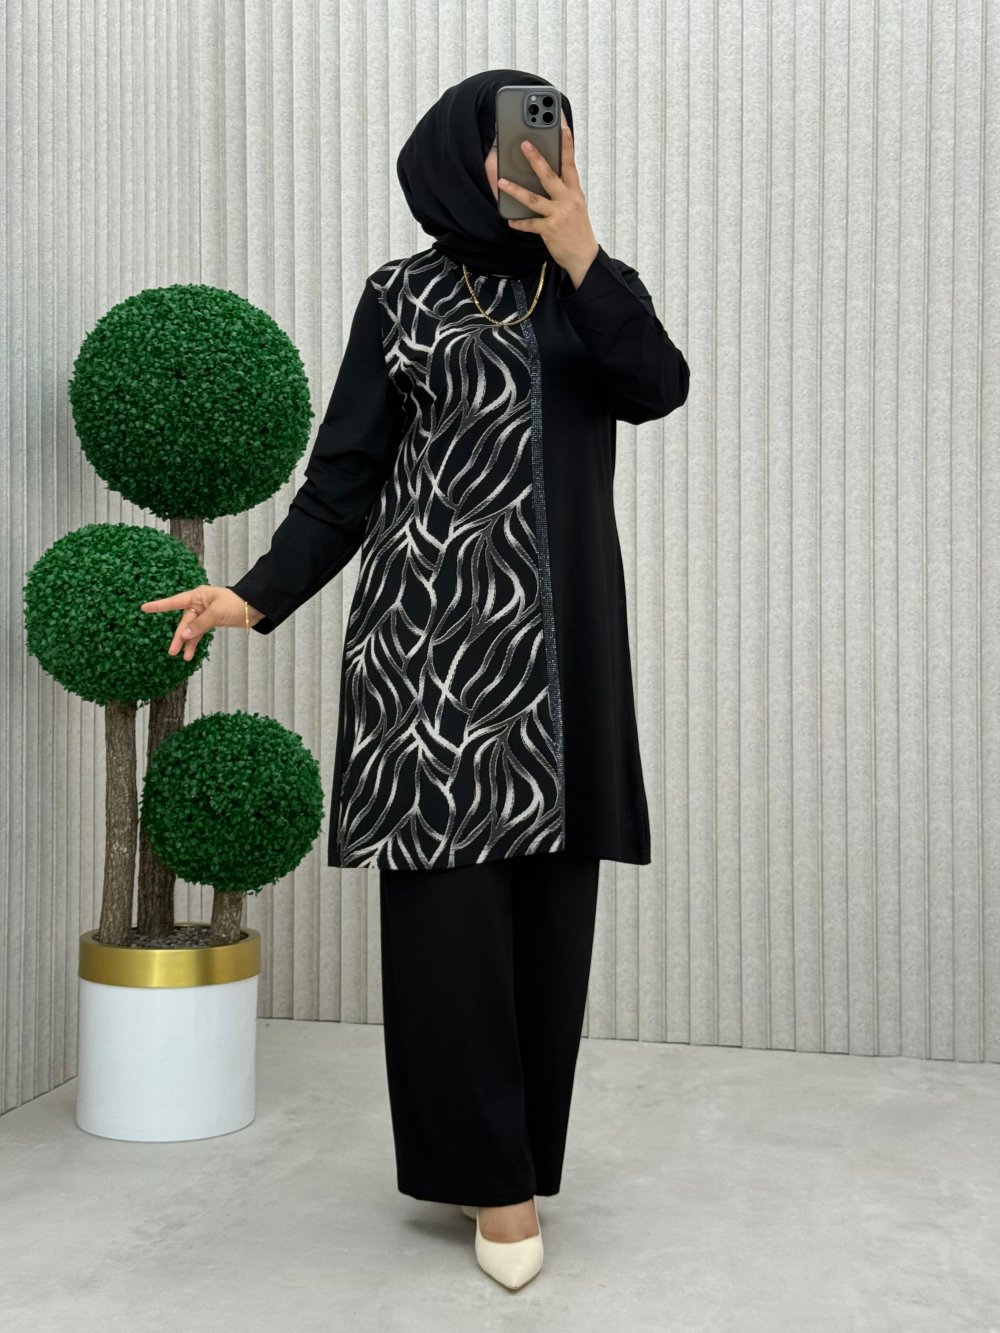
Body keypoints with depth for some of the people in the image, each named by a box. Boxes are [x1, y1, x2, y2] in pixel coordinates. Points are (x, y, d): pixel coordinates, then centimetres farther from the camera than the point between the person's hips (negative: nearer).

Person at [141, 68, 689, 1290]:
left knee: (550, 896, 3)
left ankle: (517, 1154, 18)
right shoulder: (402, 295, 6)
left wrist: (577, 252, -13)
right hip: (434, 631, -2)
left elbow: (659, 388, -7)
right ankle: (492, 1173, 7)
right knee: (449, 894, -6)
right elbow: (342, 480, 2)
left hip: (561, 639, 3)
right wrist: (258, 595, -10)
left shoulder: (593, 286, 14)